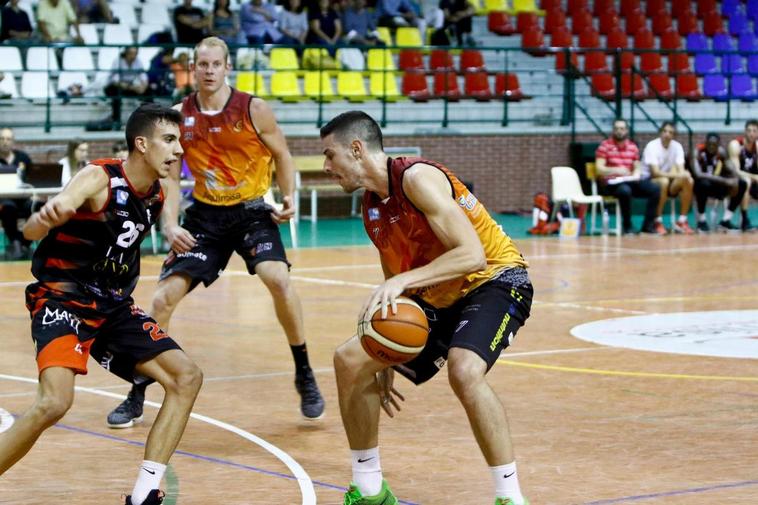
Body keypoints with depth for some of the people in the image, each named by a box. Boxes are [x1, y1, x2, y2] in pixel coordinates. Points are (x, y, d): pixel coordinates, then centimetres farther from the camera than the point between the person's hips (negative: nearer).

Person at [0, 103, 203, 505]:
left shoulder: (155, 196, 5)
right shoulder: (99, 178, -17)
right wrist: (47, 215, -52)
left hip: (113, 305, 8)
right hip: (62, 299, -8)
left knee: (186, 378, -1)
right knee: (54, 403, -29)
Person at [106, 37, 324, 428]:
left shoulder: (253, 110, -10)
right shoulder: (178, 116, -4)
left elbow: (281, 155, 3)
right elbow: (171, 176, 0)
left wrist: (289, 197, -12)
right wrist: (170, 225, -14)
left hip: (252, 212, -2)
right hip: (206, 215, 2)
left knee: (278, 279, -27)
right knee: (164, 296, -5)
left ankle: (304, 376, -6)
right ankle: (137, 396, 9)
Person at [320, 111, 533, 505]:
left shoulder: (417, 178, -21)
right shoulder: (372, 206, 5)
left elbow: (472, 254, -29)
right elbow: (395, 284, 16)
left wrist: (403, 281, -36)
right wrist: (386, 363, 15)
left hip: (494, 280, -9)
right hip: (437, 298, 9)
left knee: (463, 370, -35)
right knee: (350, 361, 2)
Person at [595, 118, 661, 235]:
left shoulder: (633, 147, 13)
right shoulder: (605, 146, -3)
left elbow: (637, 167, 17)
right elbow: (599, 169, -11)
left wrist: (636, 174, -9)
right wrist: (616, 170, -29)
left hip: (629, 181, 6)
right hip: (611, 183, -5)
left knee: (654, 189, -14)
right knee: (625, 190, -39)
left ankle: (648, 225, -9)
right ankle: (627, 226, -23)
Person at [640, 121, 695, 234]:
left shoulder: (677, 146, -1)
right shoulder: (652, 146, -18)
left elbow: (680, 170, -8)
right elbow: (655, 172, -28)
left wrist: (684, 176, -34)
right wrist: (676, 175, -37)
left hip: (669, 179, 5)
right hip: (649, 180, -5)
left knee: (688, 181, -22)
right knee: (663, 181, -38)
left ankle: (682, 221, -14)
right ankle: (658, 222, -27)